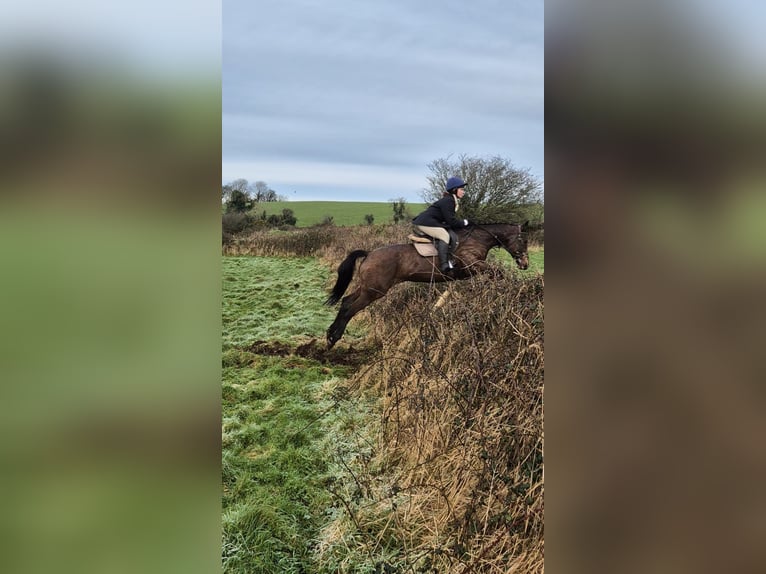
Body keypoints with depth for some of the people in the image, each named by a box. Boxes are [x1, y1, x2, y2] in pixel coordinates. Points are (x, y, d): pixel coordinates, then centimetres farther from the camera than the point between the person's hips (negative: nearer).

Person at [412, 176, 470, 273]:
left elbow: (448, 220, 21)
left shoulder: (452, 200, 17)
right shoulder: (448, 201, -16)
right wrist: (463, 222, -5)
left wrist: (461, 222, 10)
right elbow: (451, 221, -19)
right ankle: (444, 265, -31)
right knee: (444, 235, -20)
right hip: (425, 223, -11)